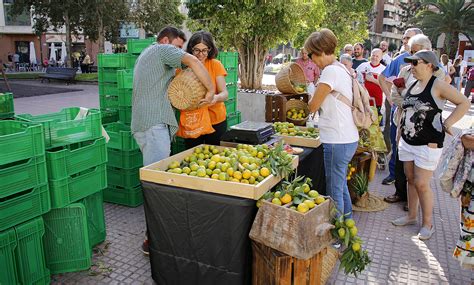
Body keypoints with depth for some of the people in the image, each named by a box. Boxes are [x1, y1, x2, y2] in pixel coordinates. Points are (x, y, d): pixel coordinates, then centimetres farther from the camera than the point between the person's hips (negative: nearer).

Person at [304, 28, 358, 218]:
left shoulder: (330, 71, -16)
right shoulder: (341, 68, 13)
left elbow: (313, 106, -11)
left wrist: (314, 97, 8)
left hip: (337, 141, -10)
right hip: (348, 138, 10)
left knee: (334, 192, 2)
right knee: (341, 185, 23)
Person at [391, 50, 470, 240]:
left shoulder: (438, 85, -11)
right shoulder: (413, 85, 10)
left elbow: (464, 103, -10)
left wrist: (446, 124, -14)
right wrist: (400, 131, 16)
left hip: (428, 144, -7)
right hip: (407, 142, 7)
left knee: (421, 184, -3)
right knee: (410, 180, 14)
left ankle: (427, 223, 14)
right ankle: (411, 215, 29)